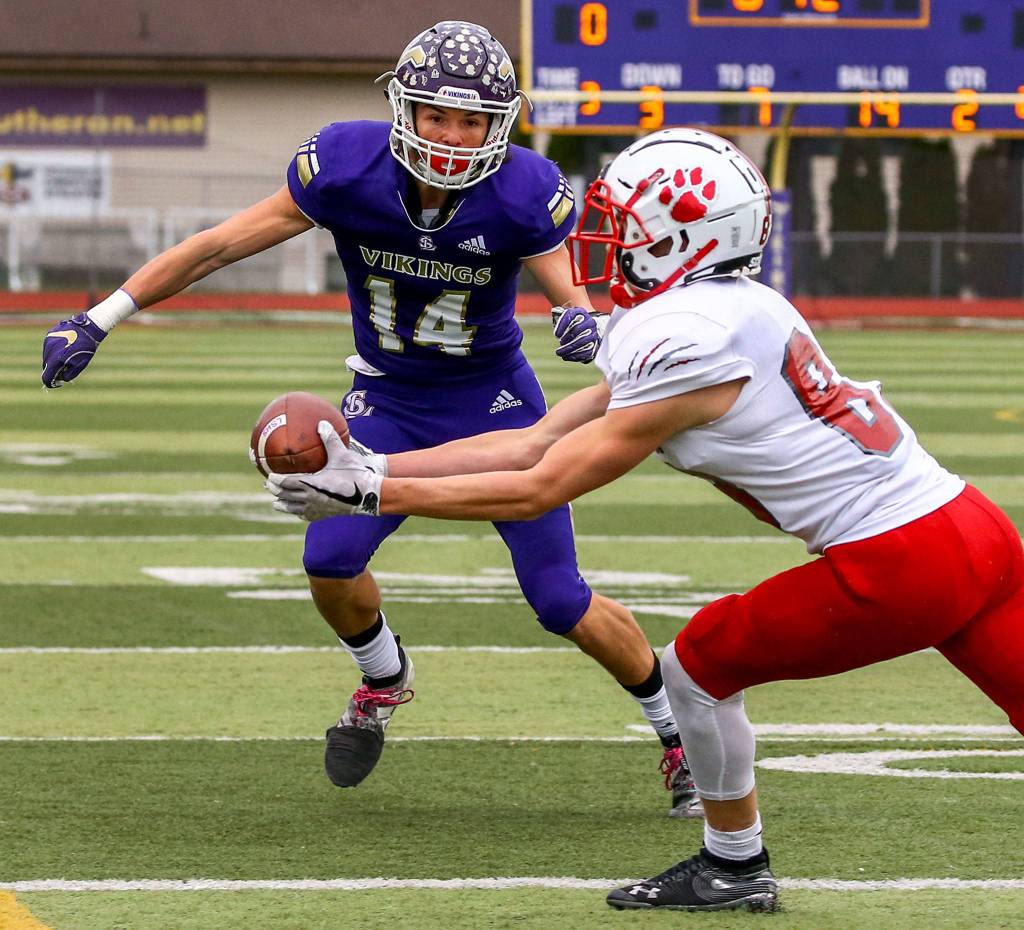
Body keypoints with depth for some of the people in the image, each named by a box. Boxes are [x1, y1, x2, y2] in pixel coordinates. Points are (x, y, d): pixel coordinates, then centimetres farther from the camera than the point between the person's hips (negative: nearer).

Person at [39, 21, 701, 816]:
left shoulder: (522, 192, -23)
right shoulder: (346, 168, -20)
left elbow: (575, 291, -21)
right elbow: (216, 246, -13)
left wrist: (588, 323, -47)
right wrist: (100, 320, -14)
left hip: (496, 400, -2)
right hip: (389, 401, 2)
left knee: (562, 602, -5)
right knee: (331, 560, -18)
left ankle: (679, 727, 19)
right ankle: (385, 681, 16)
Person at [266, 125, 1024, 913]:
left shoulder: (686, 347, -14)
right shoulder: (726, 314, 14)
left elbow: (537, 491, -8)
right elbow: (535, 445, 15)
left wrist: (370, 495, -5)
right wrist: (368, 467, 12)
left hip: (896, 567, -8)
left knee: (699, 667, 9)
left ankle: (735, 867, 27)